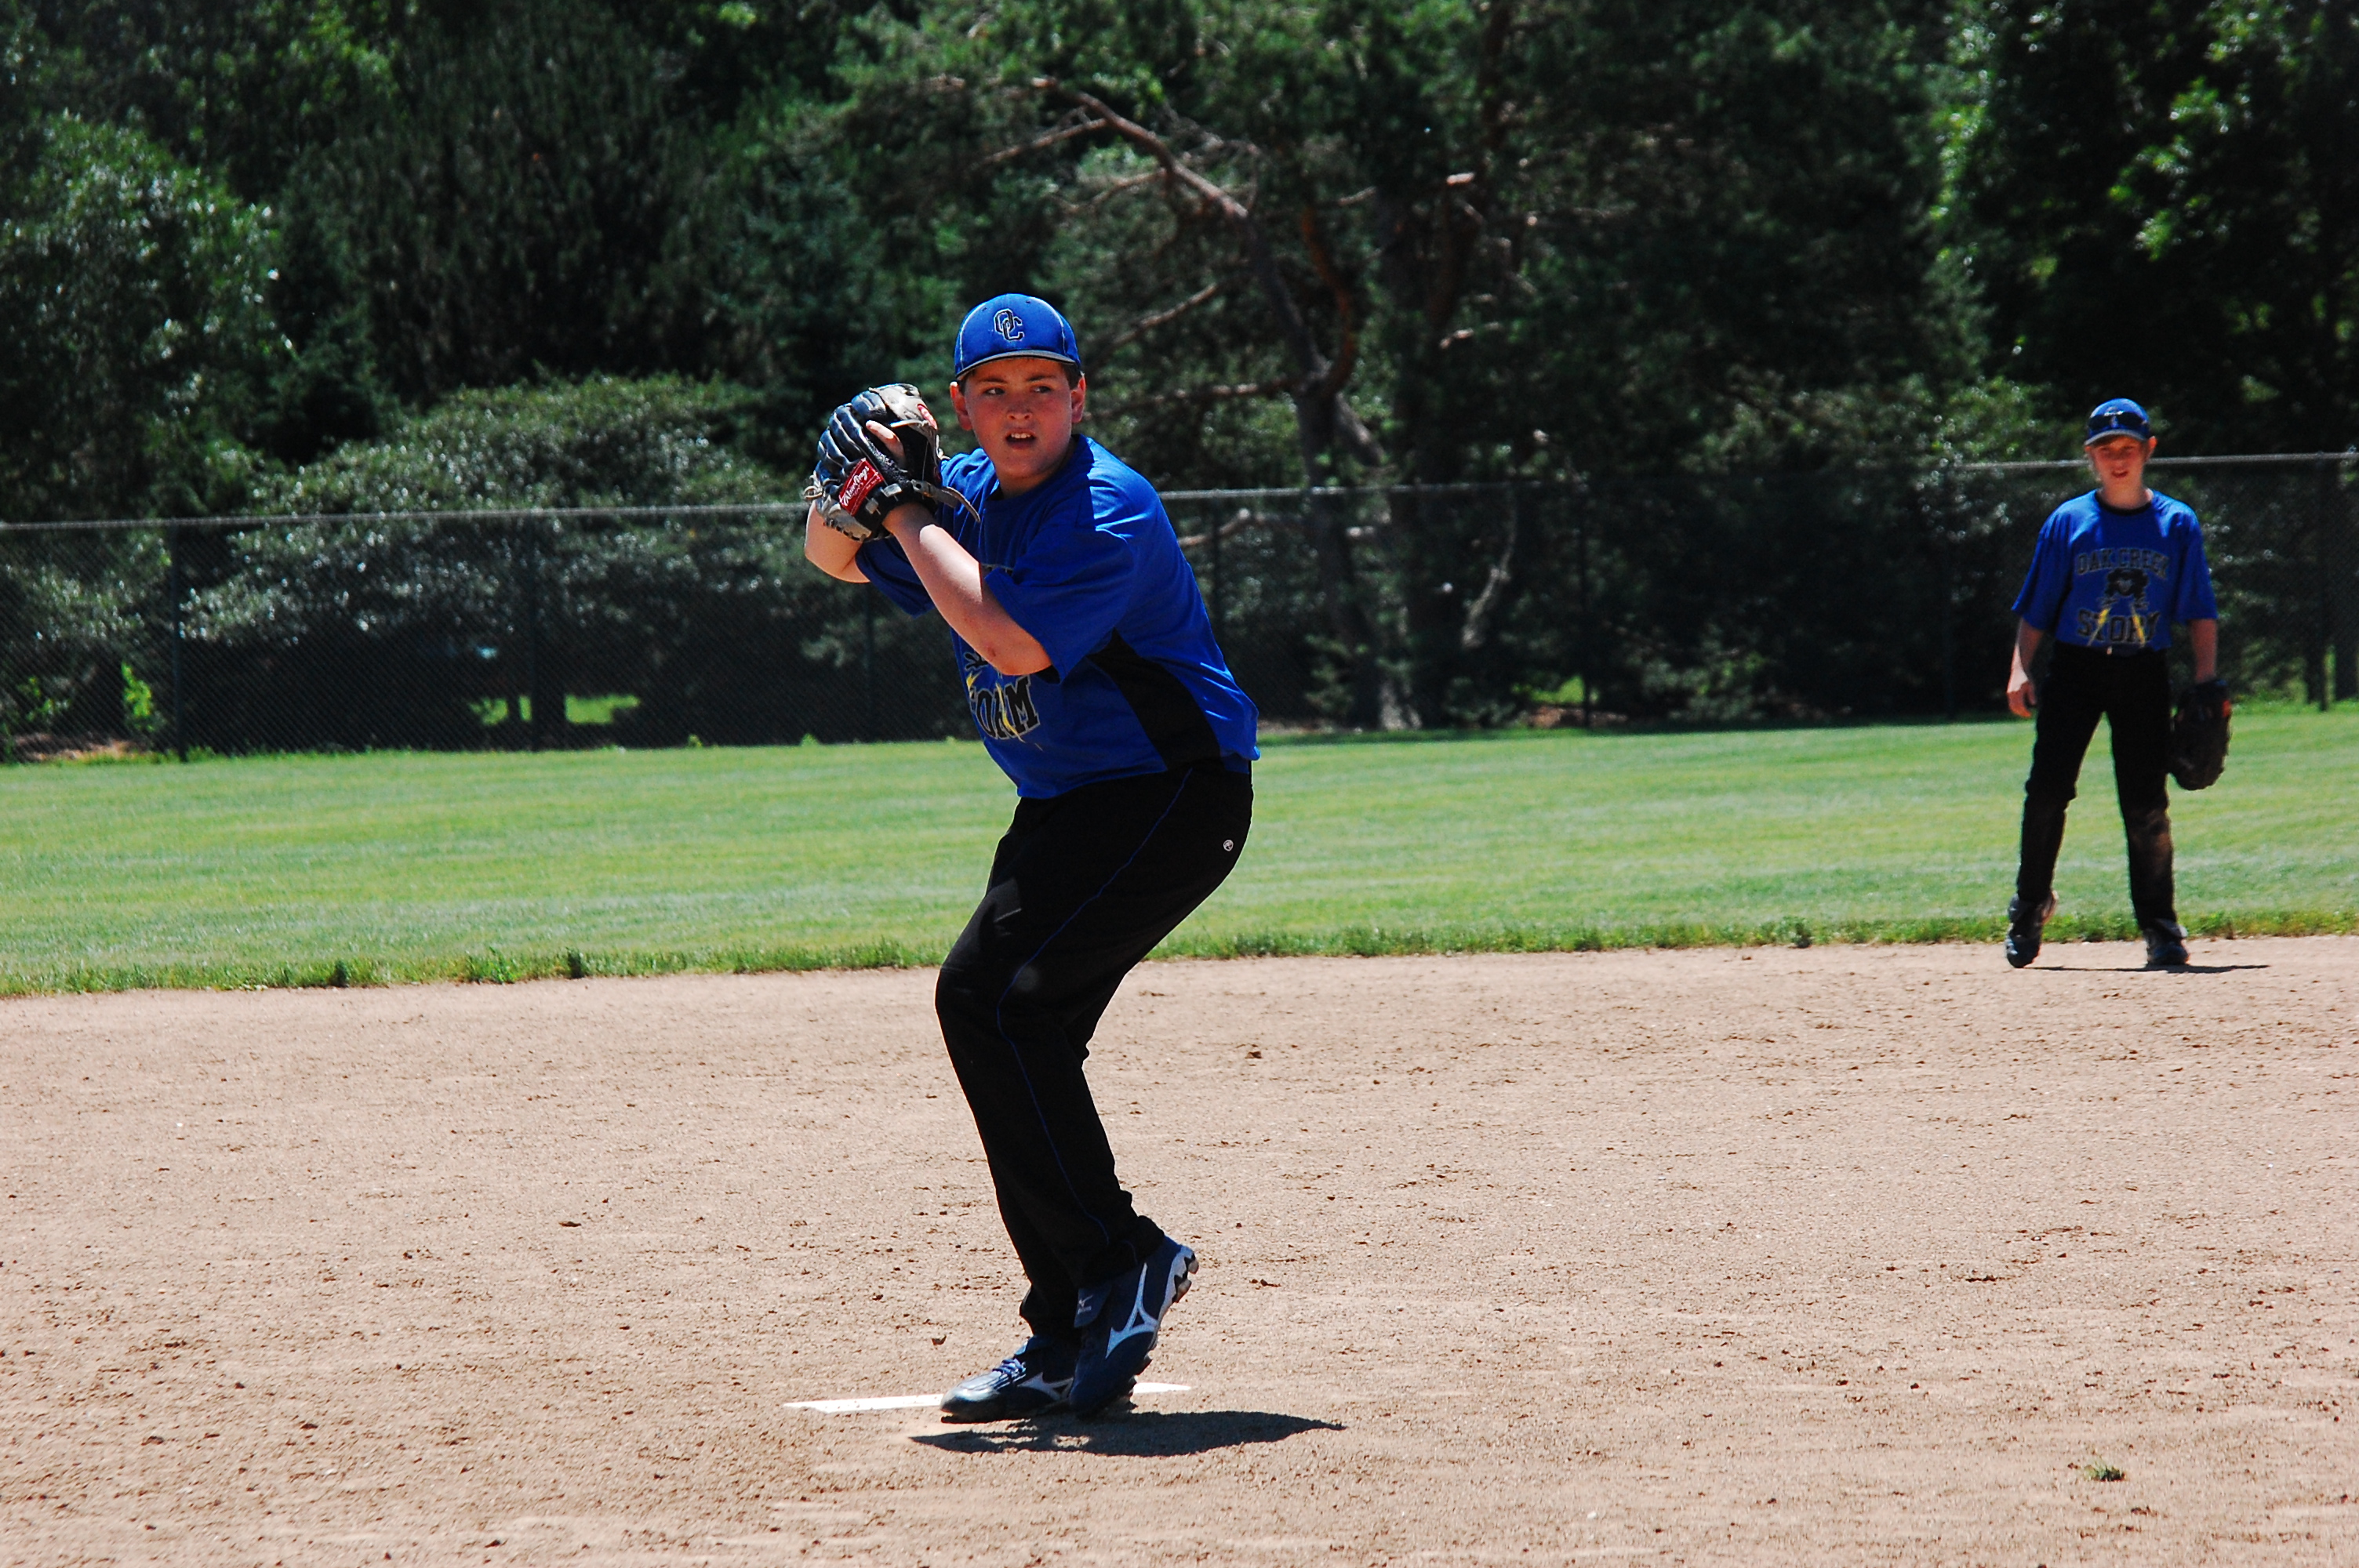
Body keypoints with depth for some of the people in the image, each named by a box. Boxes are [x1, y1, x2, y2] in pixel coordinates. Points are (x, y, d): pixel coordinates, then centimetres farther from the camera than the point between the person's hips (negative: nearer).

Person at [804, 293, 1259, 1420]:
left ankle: (1118, 1255, -18)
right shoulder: (967, 490, 7)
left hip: (1173, 797, -9)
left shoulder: (1109, 507, -19)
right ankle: (1072, 1344, 10)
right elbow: (832, 558, 18)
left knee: (988, 992, -22)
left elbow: (1014, 641, -31)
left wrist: (909, 518, -21)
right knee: (1018, 1030, 5)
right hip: (1062, 810, 9)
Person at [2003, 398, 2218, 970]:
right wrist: (2021, 669, -6)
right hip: (2075, 668, 0)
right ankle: (2031, 903, 9)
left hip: (2144, 673, 0)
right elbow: (2035, 608, 5)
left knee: (2147, 803, -3)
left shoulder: (2177, 523, 5)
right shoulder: (2067, 522, 4)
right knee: (2048, 787, -9)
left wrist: (2206, 680, -4)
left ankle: (2159, 924, 5)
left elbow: (2200, 612, 6)